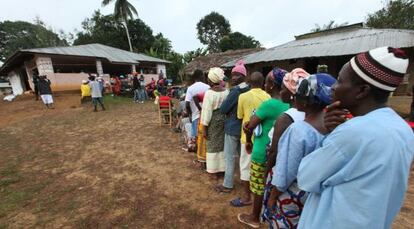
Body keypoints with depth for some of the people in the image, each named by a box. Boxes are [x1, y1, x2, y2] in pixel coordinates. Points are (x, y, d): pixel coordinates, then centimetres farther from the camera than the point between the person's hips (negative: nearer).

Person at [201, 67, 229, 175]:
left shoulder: (209, 93, -18)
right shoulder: (226, 91, -2)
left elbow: (207, 111, -16)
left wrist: (204, 127, -9)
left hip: (214, 120, -5)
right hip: (224, 118, 6)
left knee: (213, 144, 9)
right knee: (223, 142, 17)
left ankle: (214, 168, 21)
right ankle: (222, 166, 30)